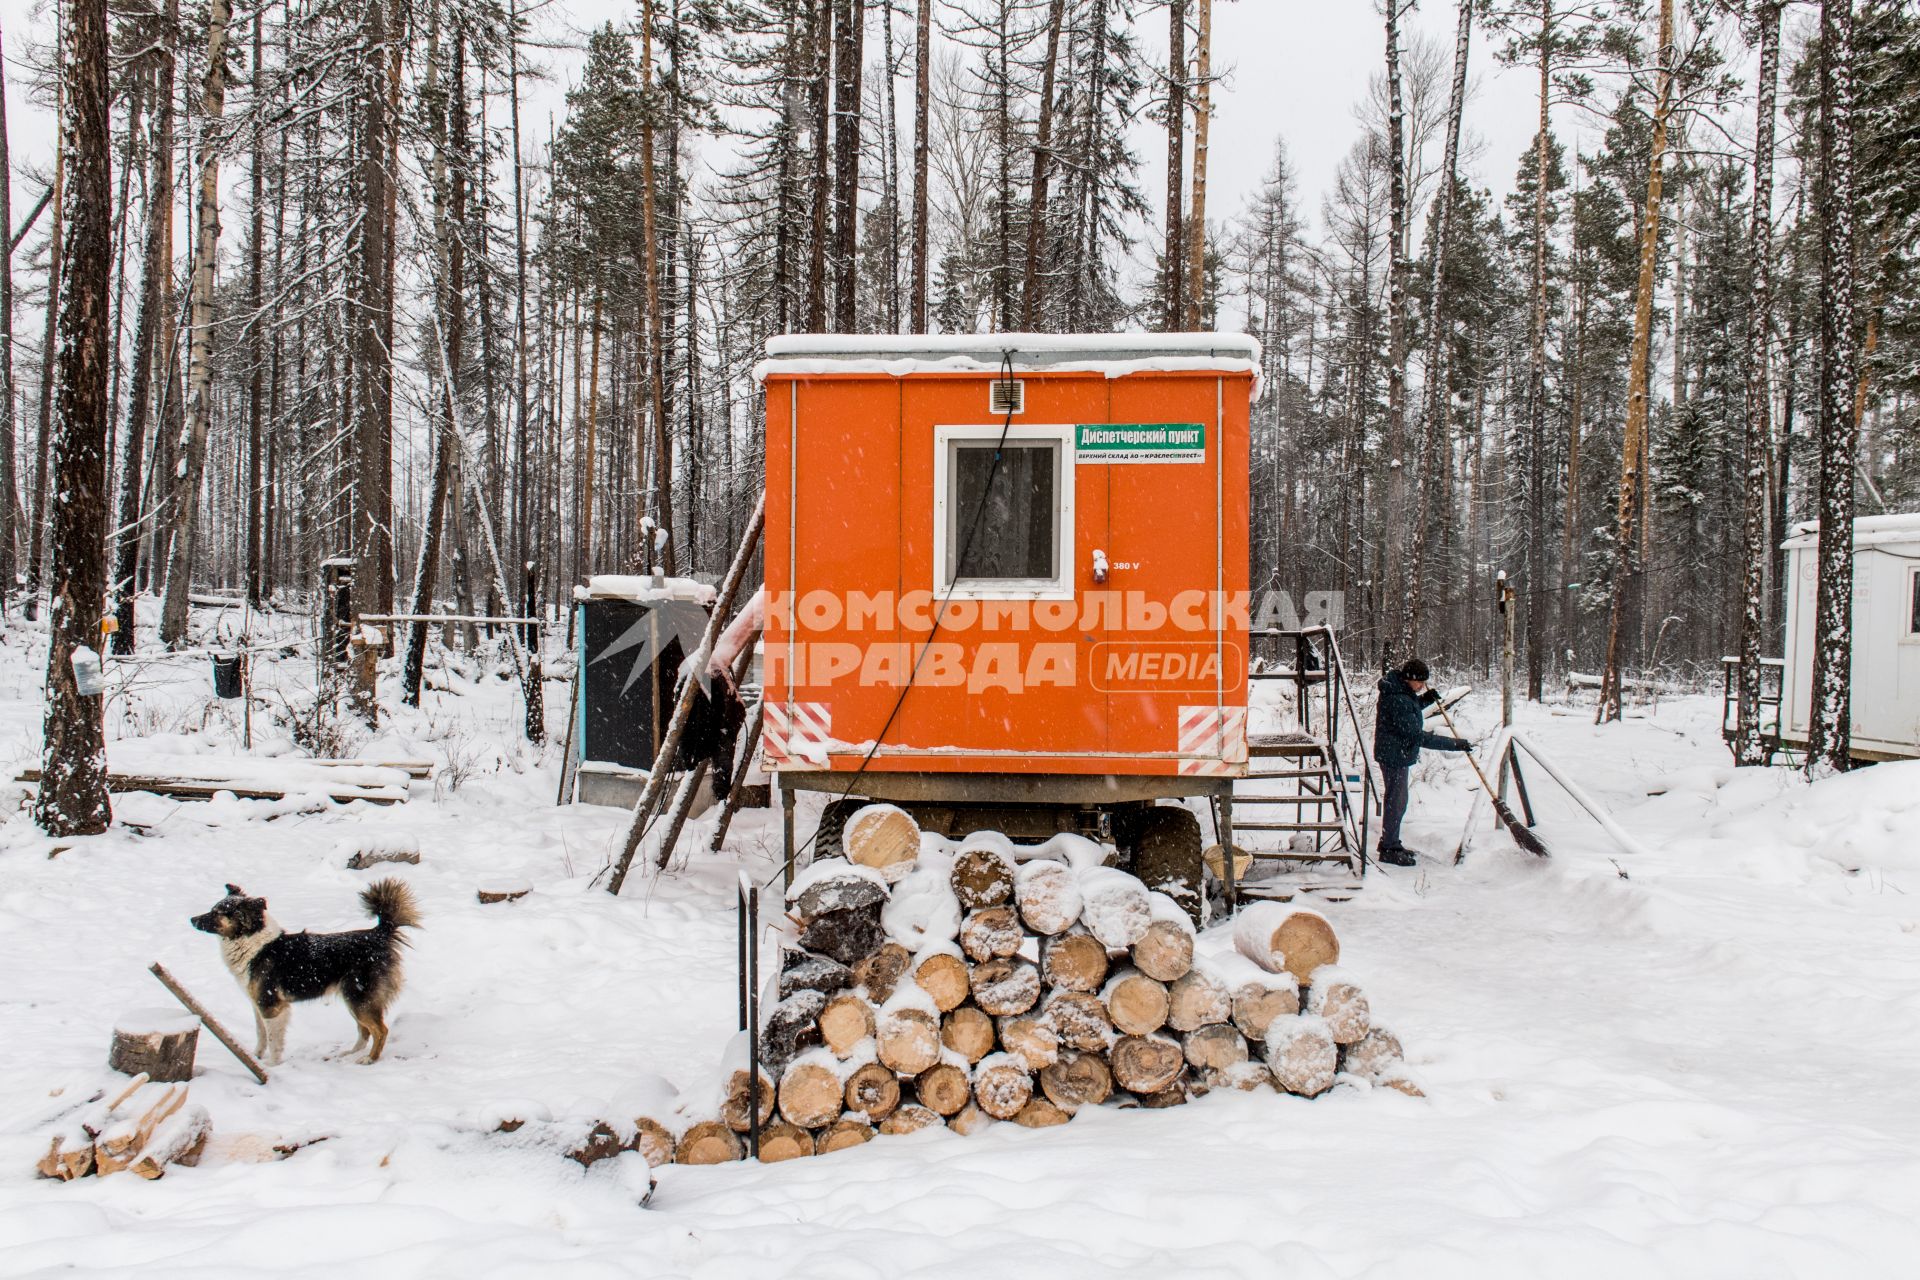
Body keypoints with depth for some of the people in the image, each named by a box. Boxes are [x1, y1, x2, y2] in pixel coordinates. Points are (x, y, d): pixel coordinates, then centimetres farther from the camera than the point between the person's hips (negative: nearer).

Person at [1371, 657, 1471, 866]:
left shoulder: (1401, 691, 4)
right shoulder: (1397, 700, -28)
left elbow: (1409, 710, 26)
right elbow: (1417, 736, -29)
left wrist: (1424, 700, 5)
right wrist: (1455, 744, -27)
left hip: (1398, 754, 11)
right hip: (1394, 756, -11)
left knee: (1396, 800, 19)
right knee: (1396, 801, -3)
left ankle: (1390, 843, 31)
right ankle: (1389, 850, 6)